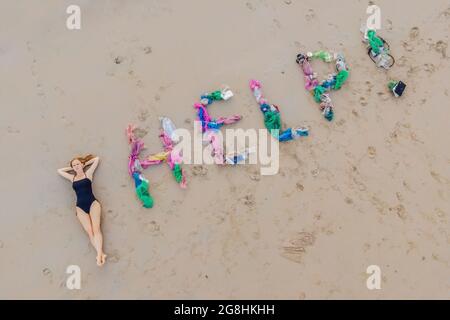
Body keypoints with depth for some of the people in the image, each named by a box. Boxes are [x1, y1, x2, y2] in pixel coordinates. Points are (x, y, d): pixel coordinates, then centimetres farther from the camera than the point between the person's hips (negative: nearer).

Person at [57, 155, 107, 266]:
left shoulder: (88, 173, 12)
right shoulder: (72, 177, 19)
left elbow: (96, 159, 15)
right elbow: (59, 170, 32)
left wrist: (84, 164, 21)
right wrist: (71, 168, 26)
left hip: (93, 203, -2)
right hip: (80, 207, 3)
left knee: (96, 229, -20)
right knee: (89, 231, -15)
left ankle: (99, 254, -31)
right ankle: (101, 254, -25)